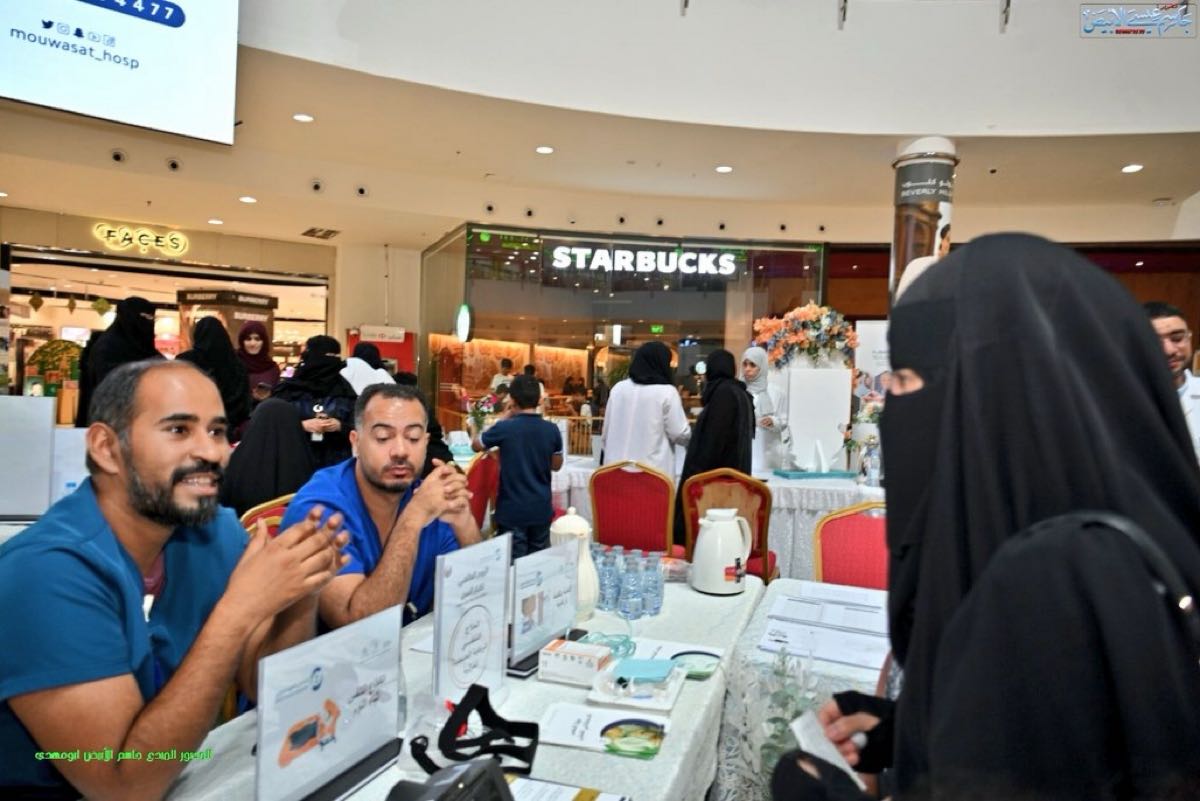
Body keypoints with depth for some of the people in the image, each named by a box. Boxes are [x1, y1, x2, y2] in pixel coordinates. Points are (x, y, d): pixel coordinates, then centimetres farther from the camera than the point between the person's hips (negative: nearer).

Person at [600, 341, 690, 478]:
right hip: (654, 471, -5)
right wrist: (689, 436, 17)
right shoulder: (666, 391, -7)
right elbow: (680, 434, -5)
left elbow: (606, 430, 13)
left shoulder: (618, 388, 8)